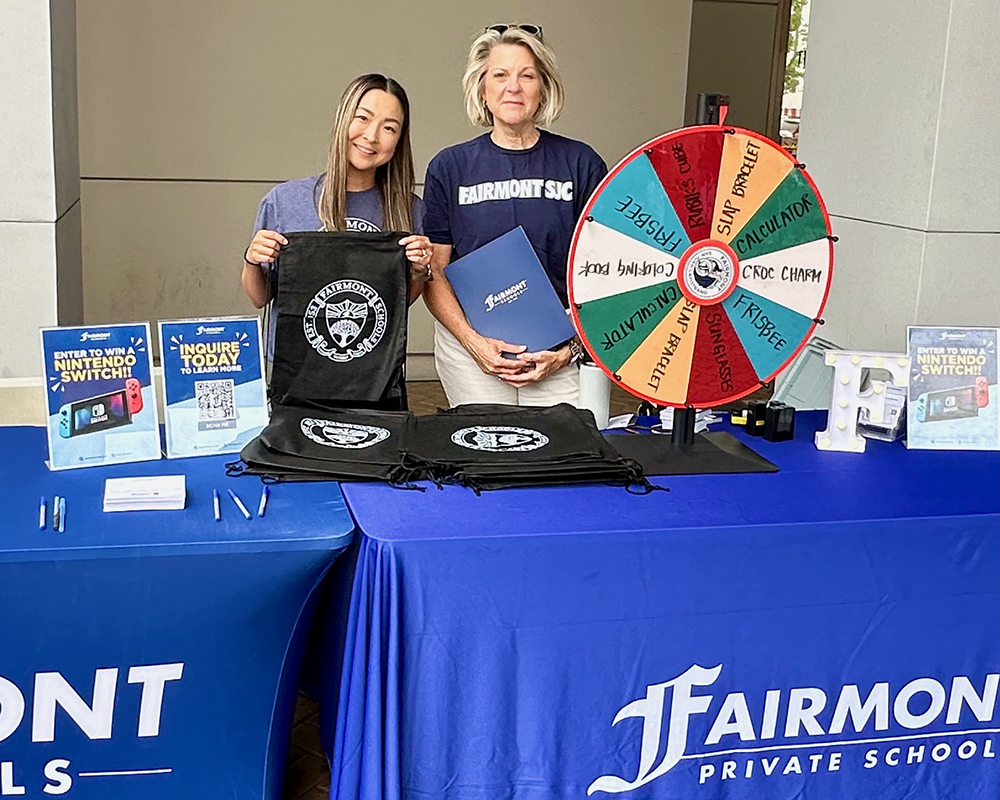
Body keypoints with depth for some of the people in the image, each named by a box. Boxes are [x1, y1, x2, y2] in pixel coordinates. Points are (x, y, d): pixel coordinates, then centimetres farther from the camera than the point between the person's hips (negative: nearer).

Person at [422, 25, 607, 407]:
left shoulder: (581, 163, 3)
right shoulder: (450, 167, 4)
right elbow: (434, 271, 3)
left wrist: (570, 348, -8)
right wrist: (474, 342, -10)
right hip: (469, 339, 0)